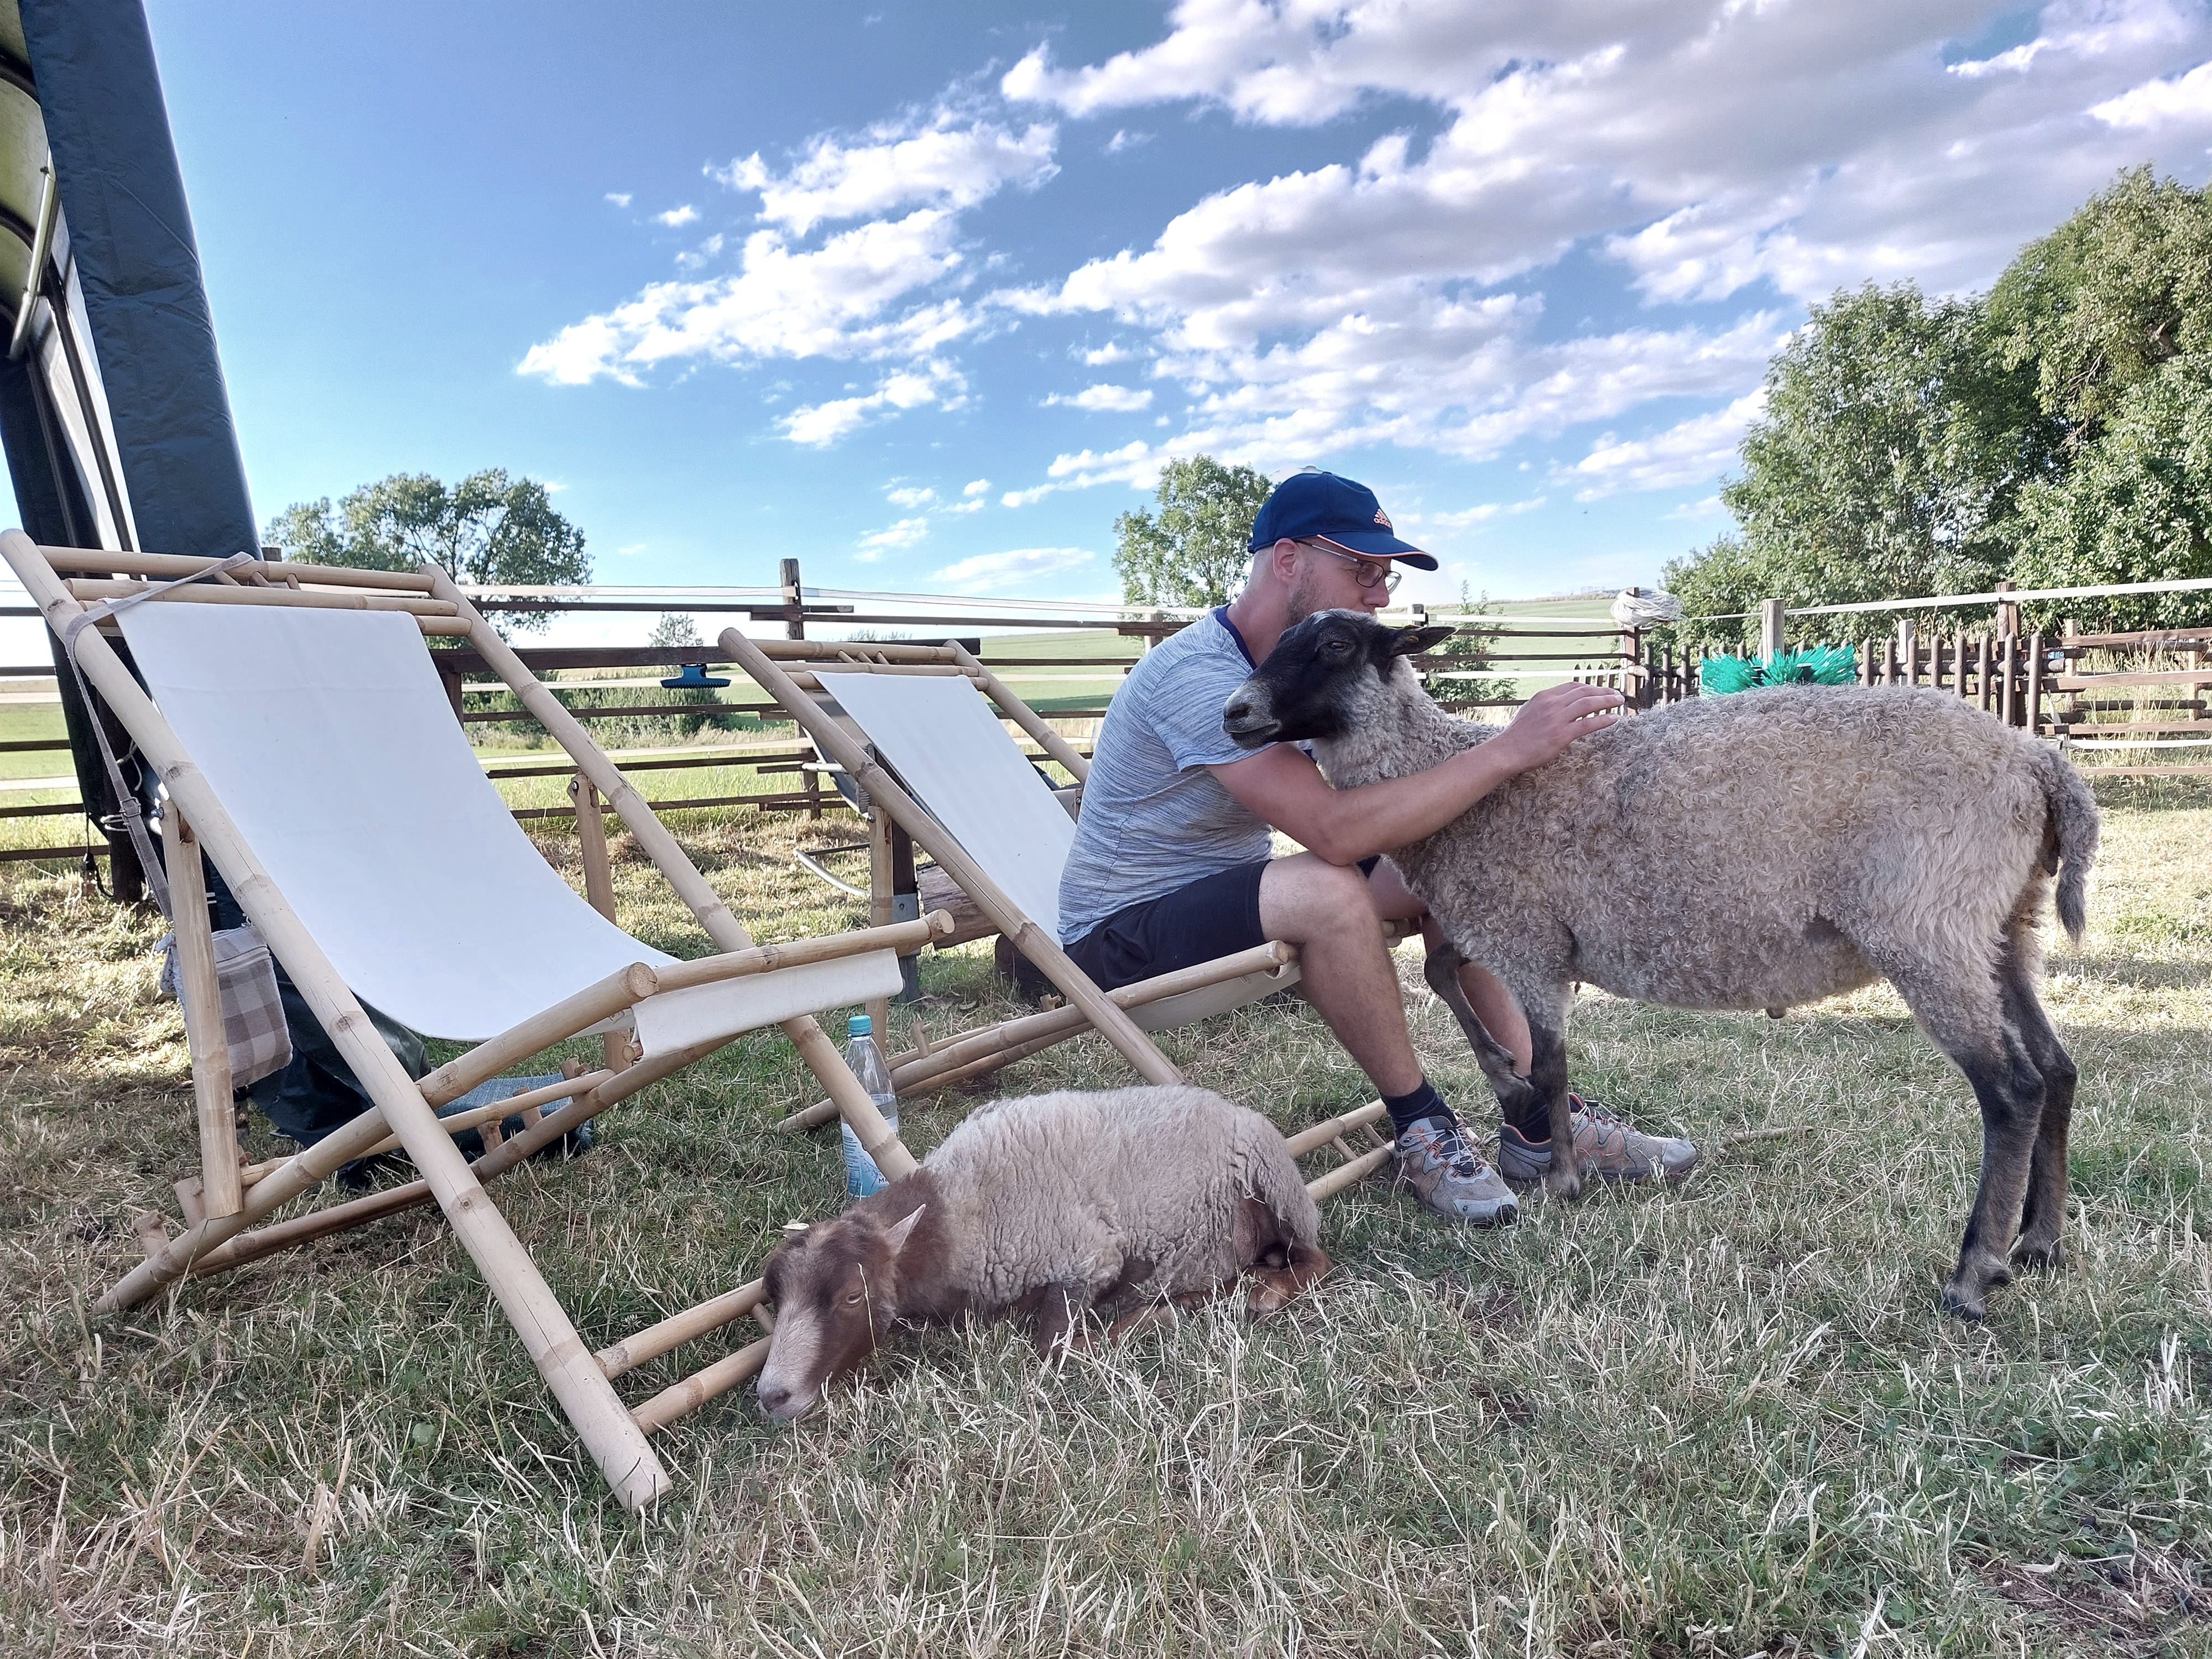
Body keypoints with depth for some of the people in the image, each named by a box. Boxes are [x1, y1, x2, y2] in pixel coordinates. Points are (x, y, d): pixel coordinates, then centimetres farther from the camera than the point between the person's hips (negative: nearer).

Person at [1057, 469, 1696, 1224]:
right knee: (1330, 893, -35)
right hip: (1123, 934, -9)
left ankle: (1540, 1123, -1)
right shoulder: (1197, 674, -27)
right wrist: (1509, 749, -35)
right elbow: (1335, 829, -37)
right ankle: (1422, 1130, -13)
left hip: (1230, 889, 9)